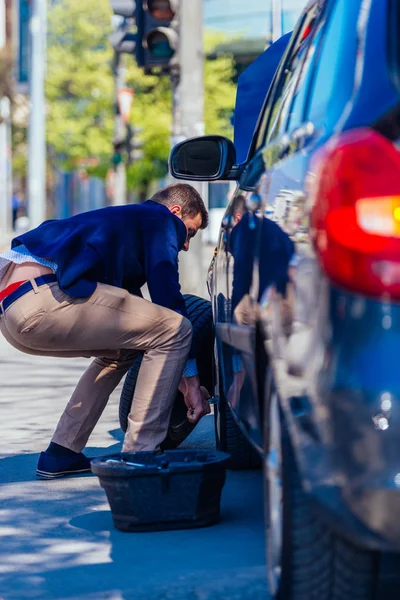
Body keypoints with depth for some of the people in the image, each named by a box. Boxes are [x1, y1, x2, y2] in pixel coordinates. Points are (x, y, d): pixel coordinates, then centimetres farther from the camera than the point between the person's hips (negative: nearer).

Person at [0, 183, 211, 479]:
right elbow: (168, 298, 4)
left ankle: (62, 454, 25)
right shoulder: (161, 219, 11)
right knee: (175, 330, -1)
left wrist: (180, 380, 39)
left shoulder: (123, 219, 37)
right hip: (41, 298, -10)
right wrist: (191, 380, 10)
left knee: (121, 348, 30)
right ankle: (138, 456, -1)